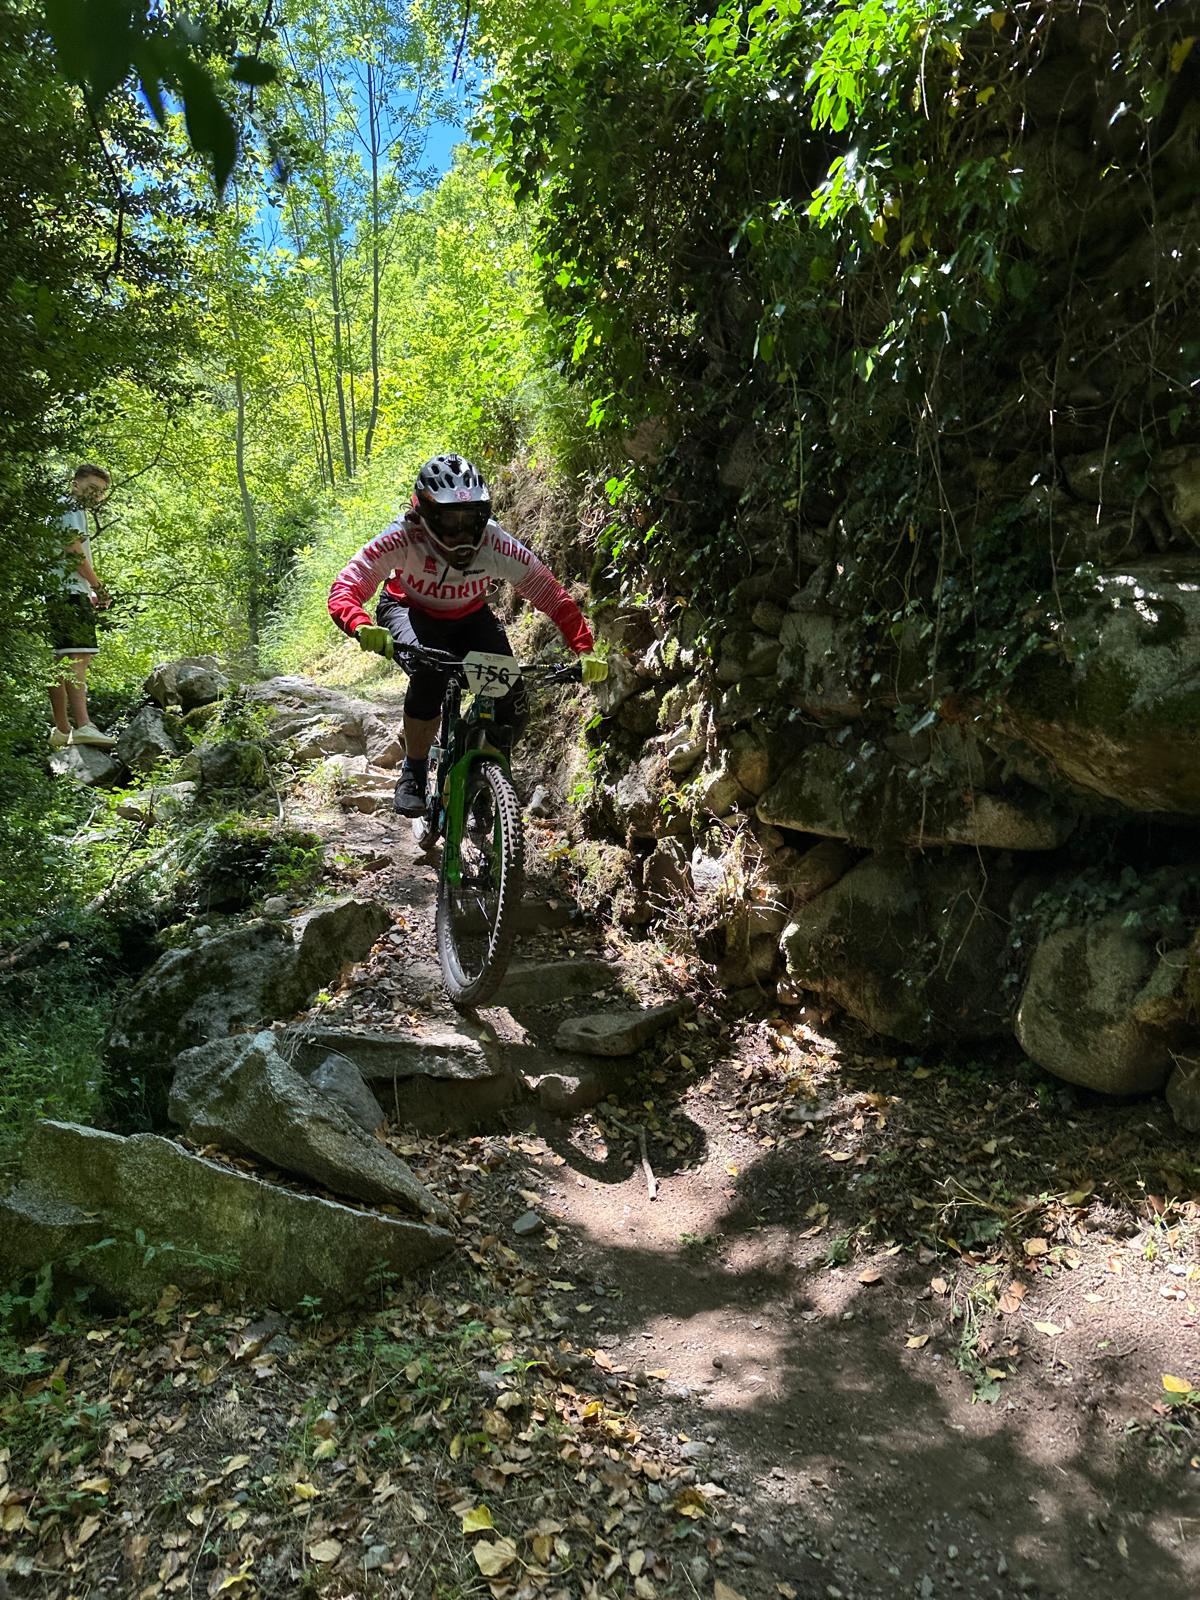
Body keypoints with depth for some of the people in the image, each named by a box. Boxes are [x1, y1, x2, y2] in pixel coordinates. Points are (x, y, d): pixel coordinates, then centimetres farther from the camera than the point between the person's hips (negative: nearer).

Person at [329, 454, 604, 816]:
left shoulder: (495, 544, -30)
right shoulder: (403, 538, -33)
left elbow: (551, 594, -26)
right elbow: (344, 591, -38)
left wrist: (584, 650, -39)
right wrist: (363, 628, -60)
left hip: (469, 617, 2)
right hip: (410, 611, -2)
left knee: (512, 712, -18)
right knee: (429, 672, -38)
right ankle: (413, 772, -16)